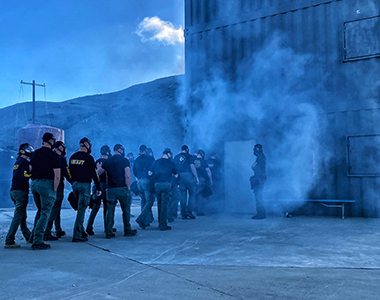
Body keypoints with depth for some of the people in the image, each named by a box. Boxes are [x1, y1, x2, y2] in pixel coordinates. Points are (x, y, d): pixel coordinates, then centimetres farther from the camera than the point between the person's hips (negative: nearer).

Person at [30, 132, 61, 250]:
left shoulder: (35, 154, 11)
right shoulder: (53, 155, -8)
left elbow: (30, 171, 14)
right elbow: (57, 176, -12)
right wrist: (54, 190, -5)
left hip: (34, 184, 7)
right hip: (47, 184, -7)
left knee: (40, 211, 23)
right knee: (45, 214, -2)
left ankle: (34, 236, 23)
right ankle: (37, 242, -5)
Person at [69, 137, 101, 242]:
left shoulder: (72, 157, 9)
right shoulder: (88, 158, -11)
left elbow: (70, 172, 14)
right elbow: (94, 174, -11)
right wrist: (98, 188, -7)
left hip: (75, 184, 7)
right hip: (85, 185, -7)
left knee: (80, 208, 19)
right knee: (81, 209, -5)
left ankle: (81, 231, 24)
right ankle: (77, 235, -5)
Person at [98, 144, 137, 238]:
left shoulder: (107, 161, 8)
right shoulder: (124, 160, -4)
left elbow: (97, 173, 9)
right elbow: (128, 176, -13)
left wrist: (98, 167, 30)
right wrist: (128, 188, -5)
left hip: (111, 189, 3)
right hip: (122, 188, -3)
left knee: (110, 211, 6)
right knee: (126, 210, 9)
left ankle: (108, 232, 5)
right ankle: (127, 230, 17)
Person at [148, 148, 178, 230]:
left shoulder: (156, 162, 9)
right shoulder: (171, 163, 4)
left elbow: (150, 173, 11)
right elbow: (176, 175, 13)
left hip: (157, 184, 3)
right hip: (166, 184, -3)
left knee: (159, 204, 15)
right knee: (164, 204, -2)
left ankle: (160, 223, 22)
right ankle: (163, 225, -1)